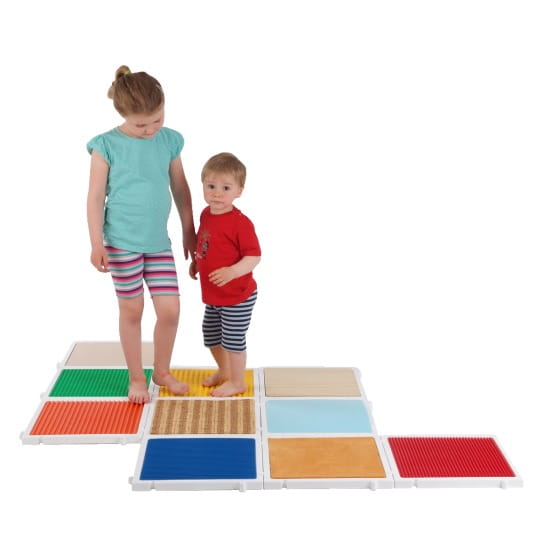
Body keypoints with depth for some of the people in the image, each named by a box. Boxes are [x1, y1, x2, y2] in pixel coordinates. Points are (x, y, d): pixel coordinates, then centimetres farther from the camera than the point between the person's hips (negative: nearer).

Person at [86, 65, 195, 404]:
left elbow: (181, 190, 10)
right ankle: (137, 379, 24)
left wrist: (190, 233, 14)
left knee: (170, 309, 2)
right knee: (132, 311, 7)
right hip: (122, 242, -3)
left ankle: (162, 372, 25)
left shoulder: (170, 141, 2)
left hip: (159, 241, 3)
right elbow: (95, 197, -5)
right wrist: (97, 244, -8)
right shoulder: (107, 145, -8)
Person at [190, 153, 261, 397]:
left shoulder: (240, 222, -23)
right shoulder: (206, 214, 2)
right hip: (213, 295, 9)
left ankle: (237, 382, 26)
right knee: (211, 333, 22)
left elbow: (254, 256, -23)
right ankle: (224, 370, 46)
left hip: (237, 297, -8)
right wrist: (196, 262, 8)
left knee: (233, 339, 5)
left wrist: (233, 271, -36)